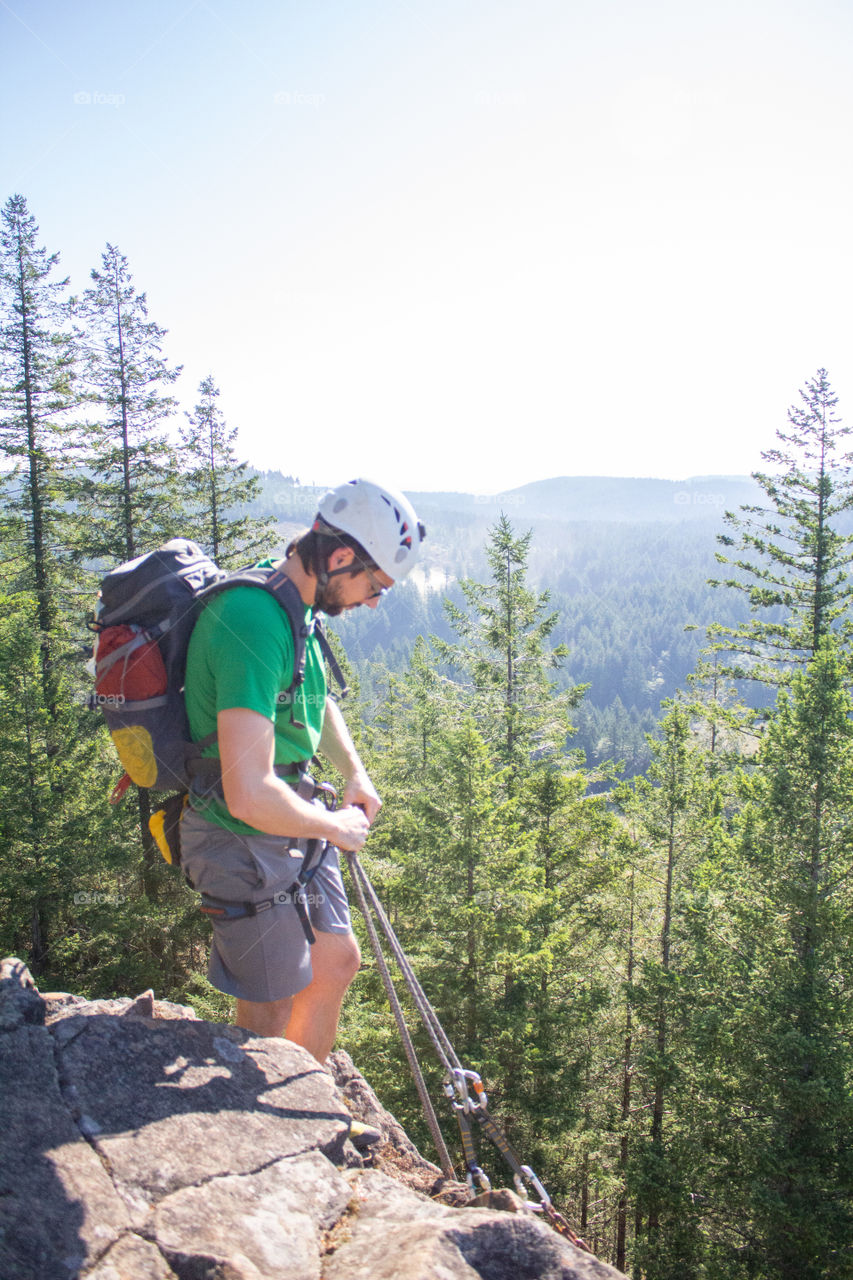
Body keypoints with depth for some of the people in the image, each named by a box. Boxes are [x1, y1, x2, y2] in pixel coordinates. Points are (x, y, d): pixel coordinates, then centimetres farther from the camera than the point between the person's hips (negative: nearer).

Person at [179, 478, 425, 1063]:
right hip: (249, 841, -10)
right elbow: (251, 795, -36)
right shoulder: (254, 621, -30)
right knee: (270, 1017, 7)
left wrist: (355, 772, 8)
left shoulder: (294, 603, 2)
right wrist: (337, 827, -18)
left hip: (294, 825, 10)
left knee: (337, 963, 21)